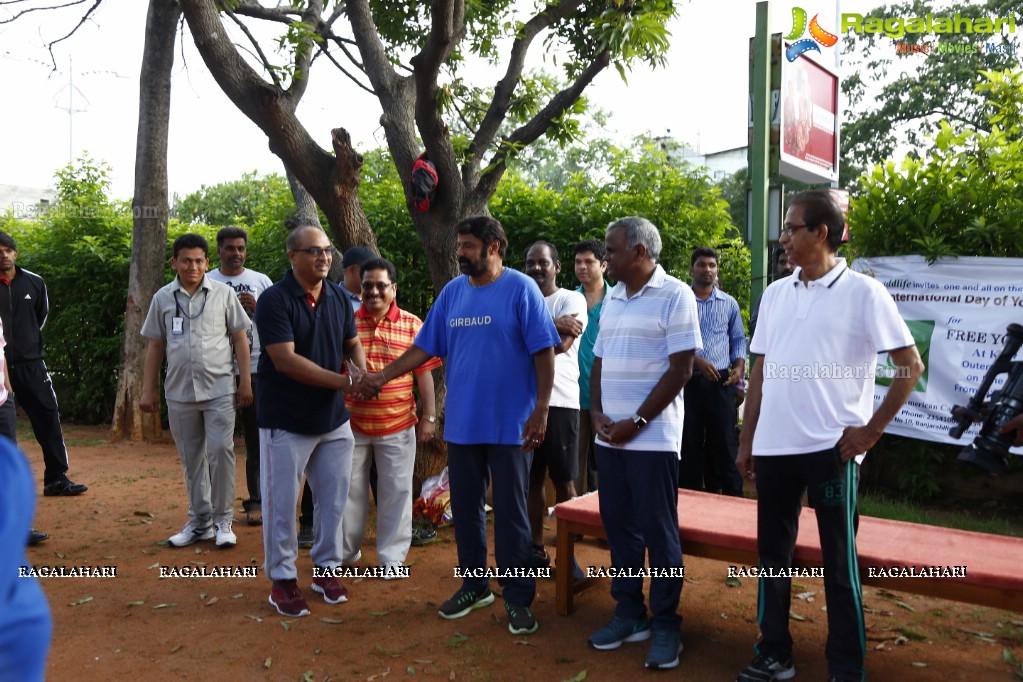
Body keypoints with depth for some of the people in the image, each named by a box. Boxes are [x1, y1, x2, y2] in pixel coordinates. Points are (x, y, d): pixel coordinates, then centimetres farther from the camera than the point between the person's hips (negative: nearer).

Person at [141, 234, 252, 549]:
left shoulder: (223, 293, 0)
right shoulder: (163, 298, 6)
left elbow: (240, 339, 2)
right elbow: (155, 346, 10)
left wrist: (245, 382, -2)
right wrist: (148, 390, 8)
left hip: (219, 390, -3)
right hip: (179, 393, 3)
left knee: (220, 451, -6)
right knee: (191, 459, 11)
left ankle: (223, 520, 8)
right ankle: (200, 521, 24)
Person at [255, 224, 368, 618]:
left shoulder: (339, 297, 3)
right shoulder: (274, 300, -15)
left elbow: (352, 342, 12)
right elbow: (285, 360, -22)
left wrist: (362, 371, -11)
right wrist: (344, 382, -25)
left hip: (335, 420, 5)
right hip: (286, 422, -5)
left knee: (333, 499, 14)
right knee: (282, 503, 6)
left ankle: (326, 568, 31)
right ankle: (282, 579, 22)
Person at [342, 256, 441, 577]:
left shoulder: (413, 325, -2)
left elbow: (424, 373, 0)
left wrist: (429, 417, -2)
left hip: (397, 426, -1)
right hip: (351, 423, 2)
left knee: (396, 491, 5)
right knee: (349, 488, 13)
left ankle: (392, 556, 19)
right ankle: (345, 550, 31)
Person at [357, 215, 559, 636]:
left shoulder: (521, 289, -8)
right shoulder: (452, 292, 8)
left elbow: (543, 352, -10)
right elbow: (424, 347, 10)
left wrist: (540, 410, -15)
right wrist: (383, 377, 2)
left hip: (510, 424, -5)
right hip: (461, 423, 5)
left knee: (511, 512, 4)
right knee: (465, 508, 14)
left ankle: (518, 598, 18)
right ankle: (475, 585, 32)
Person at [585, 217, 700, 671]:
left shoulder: (675, 296, -7)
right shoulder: (611, 299, 13)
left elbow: (681, 369, -12)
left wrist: (637, 422, -14)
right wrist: (597, 412, 0)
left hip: (652, 437, -6)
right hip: (609, 436, 6)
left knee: (658, 530, 1)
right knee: (619, 526, 11)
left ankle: (666, 624, 15)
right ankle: (629, 613, 25)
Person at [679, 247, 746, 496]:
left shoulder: (730, 304, 10)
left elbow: (738, 339, 15)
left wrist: (739, 367, -2)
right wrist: (697, 360, -16)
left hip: (720, 382, 1)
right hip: (688, 381, -1)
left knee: (724, 442, 1)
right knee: (689, 442, 5)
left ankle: (732, 496, 10)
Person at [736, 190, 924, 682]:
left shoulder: (861, 291, -5)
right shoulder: (775, 293, 10)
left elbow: (911, 365, -5)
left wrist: (872, 430, -8)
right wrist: (747, 439, 11)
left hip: (831, 448, -5)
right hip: (773, 446, 5)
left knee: (839, 562, 6)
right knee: (773, 554, 13)